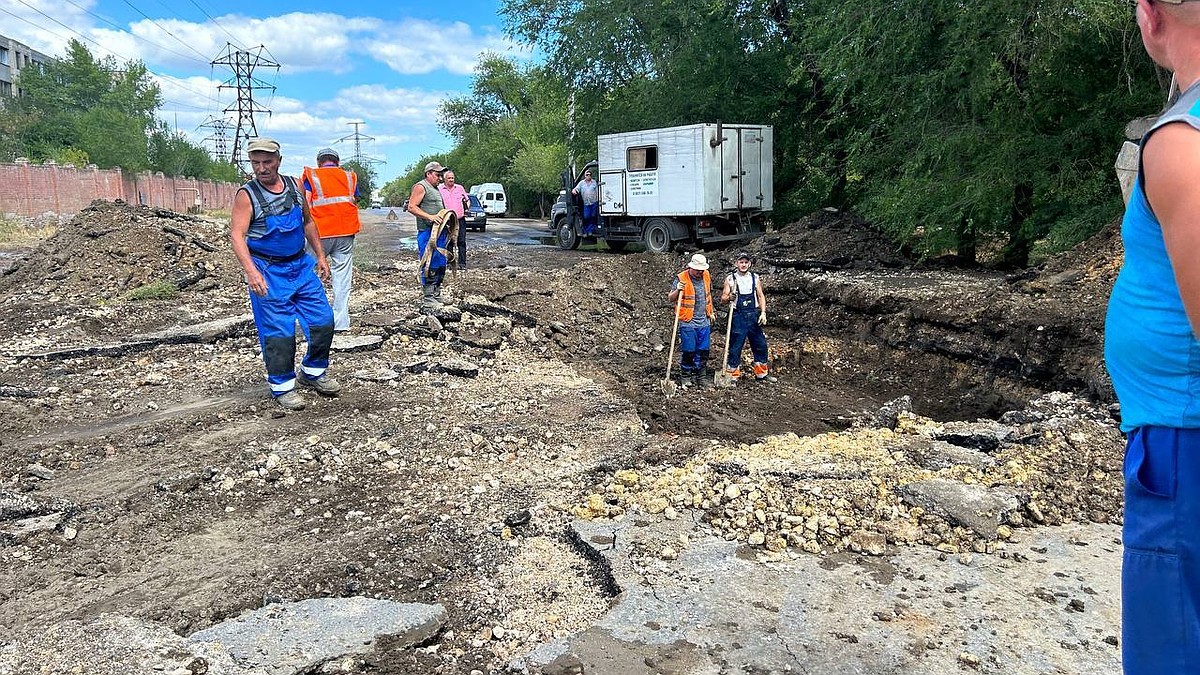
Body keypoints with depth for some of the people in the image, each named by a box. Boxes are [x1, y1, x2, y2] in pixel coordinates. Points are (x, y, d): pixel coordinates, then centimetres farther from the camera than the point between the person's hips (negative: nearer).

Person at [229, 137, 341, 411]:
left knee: (323, 321, 7)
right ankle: (282, 386, 14)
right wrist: (250, 270, -31)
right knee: (278, 331, -3)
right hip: (268, 271, -5)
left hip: (302, 265, 5)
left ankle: (313, 372, 28)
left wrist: (320, 255, 15)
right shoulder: (247, 195, -11)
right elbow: (236, 235, -18)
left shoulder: (294, 185, 5)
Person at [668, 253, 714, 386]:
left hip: (704, 322, 5)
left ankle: (701, 375, 20)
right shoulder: (681, 278, -10)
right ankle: (685, 376, 14)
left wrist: (711, 312, 24)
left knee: (703, 351, 8)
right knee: (688, 351, 0)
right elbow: (670, 299, -6)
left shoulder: (706, 276, 7)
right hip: (688, 322, -5)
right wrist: (677, 290, -25)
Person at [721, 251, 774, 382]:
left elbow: (761, 296, 11)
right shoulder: (730, 279, 1)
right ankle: (732, 374, 7)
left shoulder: (755, 278, 9)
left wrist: (763, 313, -1)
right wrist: (729, 297, -23)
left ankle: (761, 373, 21)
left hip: (753, 316, 3)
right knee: (735, 346, -2)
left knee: (760, 345, 7)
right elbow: (723, 299, -1)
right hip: (738, 316, -3)